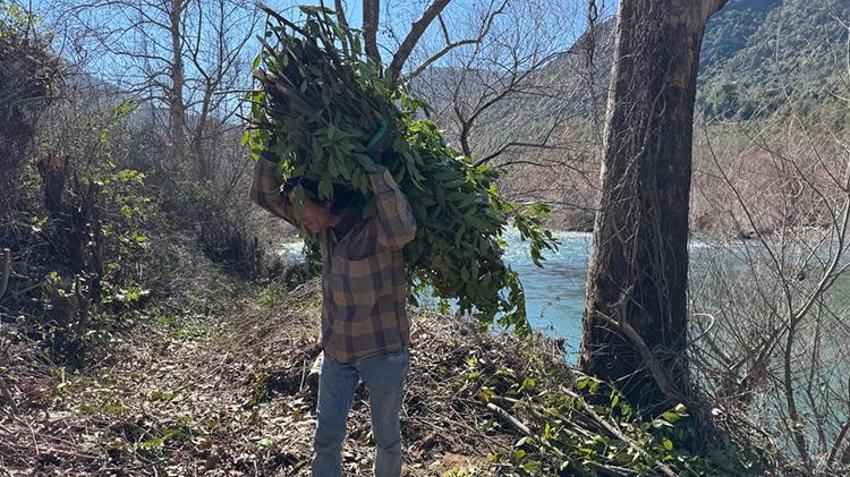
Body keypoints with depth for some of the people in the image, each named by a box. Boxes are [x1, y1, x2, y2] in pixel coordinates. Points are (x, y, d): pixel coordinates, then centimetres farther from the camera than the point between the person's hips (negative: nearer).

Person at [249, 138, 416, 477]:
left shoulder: (376, 226, -22)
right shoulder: (323, 227, -2)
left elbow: (402, 231, -46)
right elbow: (265, 195, 1)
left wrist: (376, 168, -39)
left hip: (383, 350, -5)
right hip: (336, 350, 6)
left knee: (386, 437, 14)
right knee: (326, 437, 10)